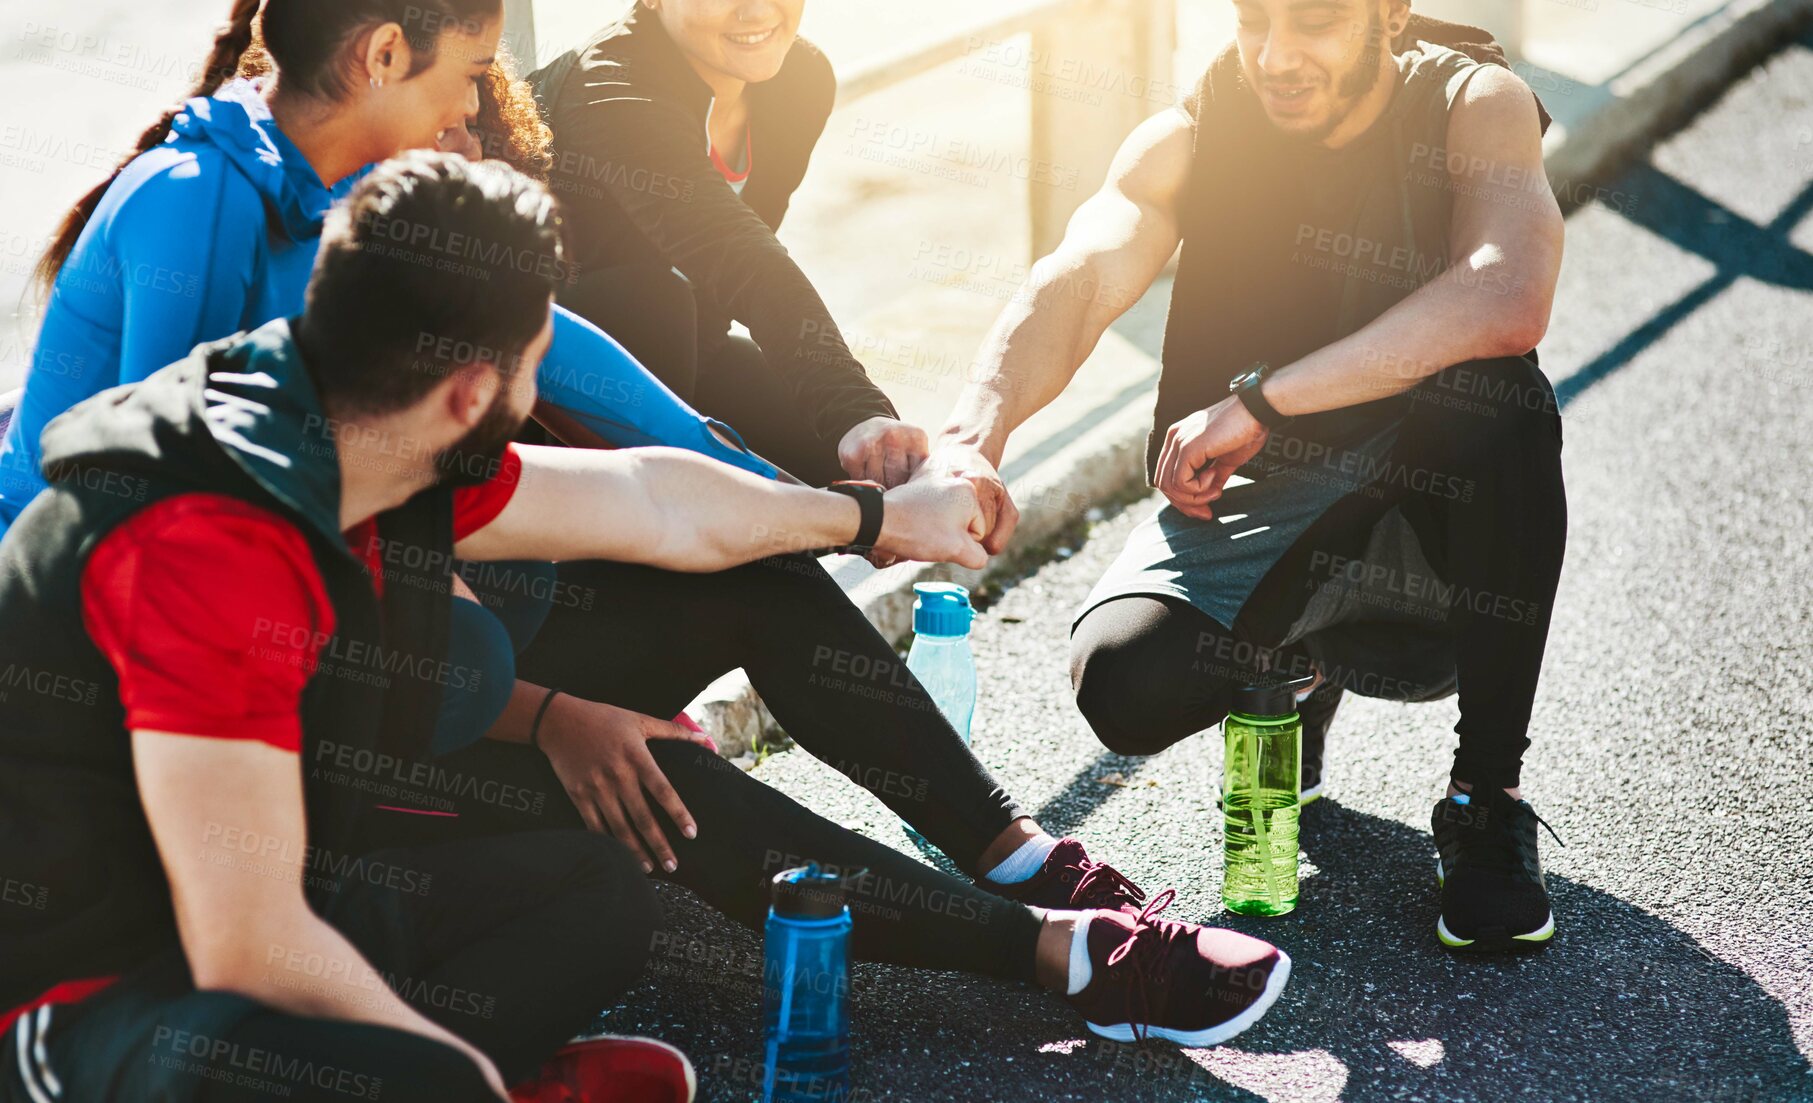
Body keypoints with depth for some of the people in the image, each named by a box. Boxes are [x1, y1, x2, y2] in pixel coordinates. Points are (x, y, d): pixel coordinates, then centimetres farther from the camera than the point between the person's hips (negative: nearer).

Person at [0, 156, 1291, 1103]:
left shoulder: (368, 450, -2)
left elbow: (650, 503, 14)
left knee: (658, 789, 12)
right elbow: (251, 951, -30)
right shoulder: (216, 550, -31)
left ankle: (1054, 948, 14)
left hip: (291, 893, 10)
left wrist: (881, 516, 27)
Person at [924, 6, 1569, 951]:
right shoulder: (1192, 136, -7)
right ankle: (1295, 670, 13)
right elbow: (1074, 281, -23)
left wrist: (1263, 398, -37)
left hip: (1424, 515, -2)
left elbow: (1507, 305, -34)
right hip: (1241, 512, 2)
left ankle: (1487, 799, -18)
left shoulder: (1473, 105, -14)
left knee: (1497, 391, -34)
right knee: (1125, 685, -26)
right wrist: (970, 438, -44)